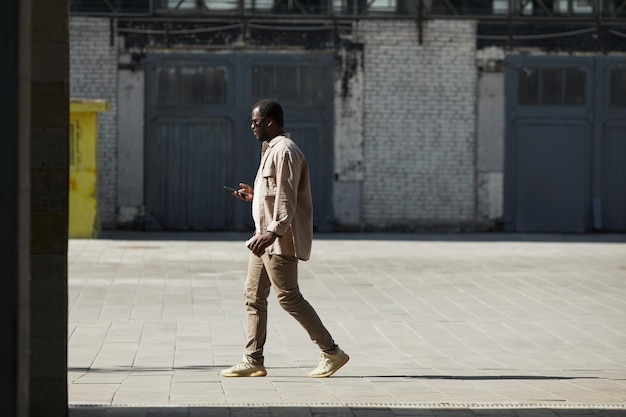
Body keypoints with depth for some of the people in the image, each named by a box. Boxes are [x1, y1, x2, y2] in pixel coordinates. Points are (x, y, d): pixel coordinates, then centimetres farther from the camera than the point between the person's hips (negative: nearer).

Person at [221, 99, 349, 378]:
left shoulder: (284, 151, -15)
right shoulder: (271, 150, 18)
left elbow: (287, 199, -24)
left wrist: (273, 232, -32)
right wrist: (255, 195, 23)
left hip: (281, 240, -11)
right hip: (265, 237, 11)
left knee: (288, 297, -7)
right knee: (254, 295, 9)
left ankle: (332, 353, -1)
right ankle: (253, 360, 11)